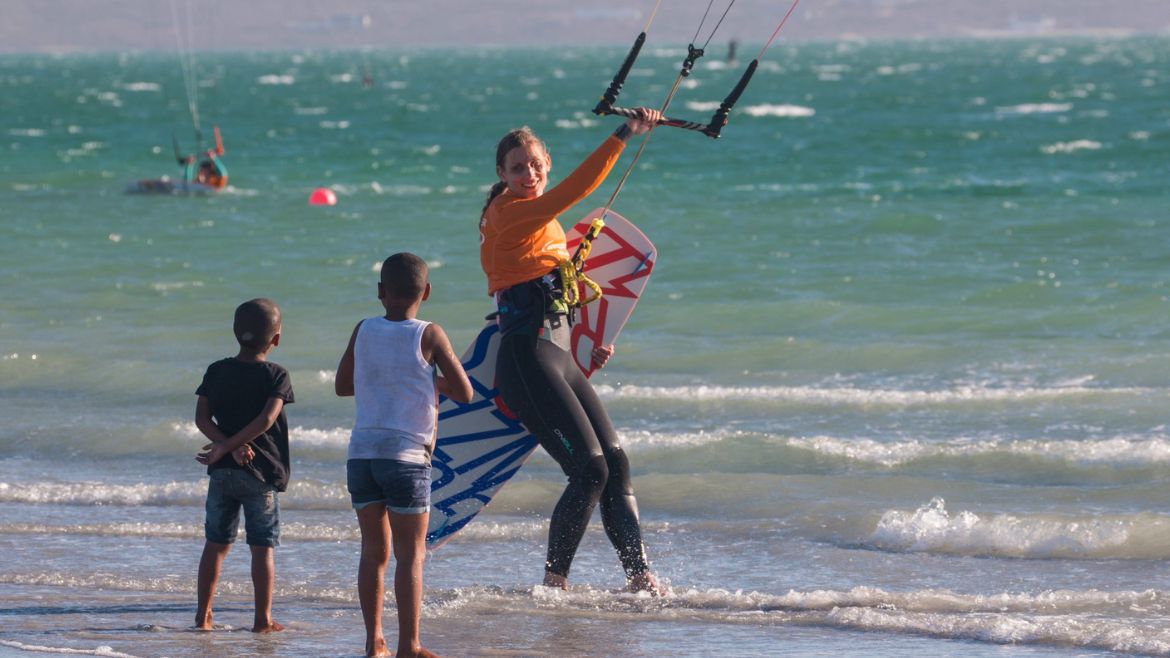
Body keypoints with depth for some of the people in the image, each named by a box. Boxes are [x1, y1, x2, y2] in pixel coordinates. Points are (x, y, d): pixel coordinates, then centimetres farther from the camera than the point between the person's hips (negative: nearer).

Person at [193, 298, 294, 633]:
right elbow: (266, 419, -19)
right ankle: (263, 618, 1)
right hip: (261, 472, -4)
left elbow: (202, 418, -4)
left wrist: (230, 447, -12)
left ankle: (203, 614, 12)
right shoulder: (276, 376, -7)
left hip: (222, 471, 4)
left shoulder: (217, 371, 5)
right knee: (262, 547, 1)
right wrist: (226, 448, -16)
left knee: (216, 543, 11)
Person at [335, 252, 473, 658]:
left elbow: (342, 385, 19)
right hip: (405, 456, -4)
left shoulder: (363, 331, 7)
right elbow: (465, 394, -3)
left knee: (374, 552, 11)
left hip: (361, 453, 4)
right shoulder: (429, 336, -4)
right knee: (411, 554, 0)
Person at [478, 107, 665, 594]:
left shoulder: (543, 221, 20)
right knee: (590, 468, -14)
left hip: (559, 358, 9)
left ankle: (639, 574, 5)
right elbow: (575, 190, -24)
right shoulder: (508, 213, -9)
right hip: (527, 359, -9)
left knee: (614, 462, 4)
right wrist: (624, 135, -29)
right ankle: (554, 582, -5)